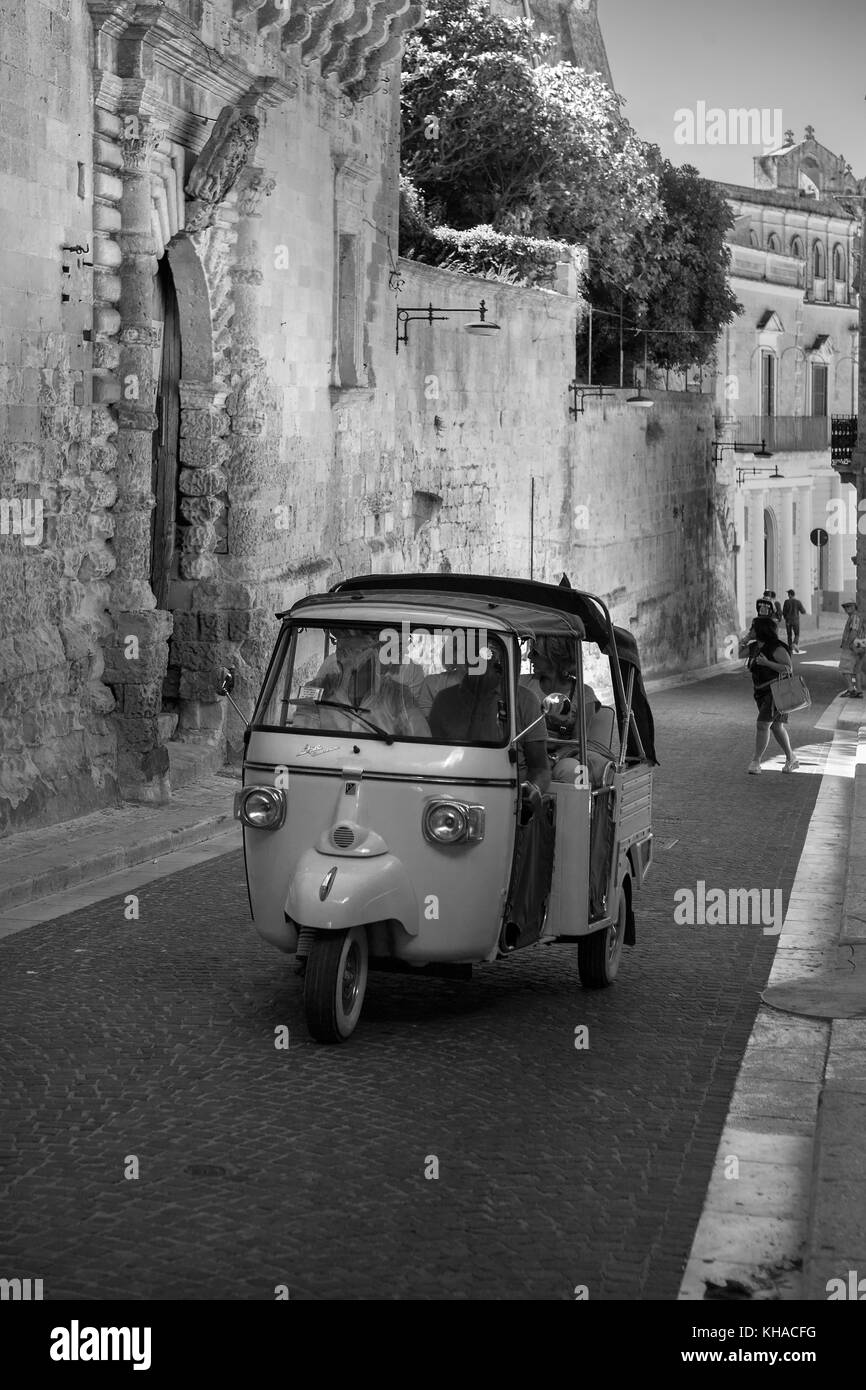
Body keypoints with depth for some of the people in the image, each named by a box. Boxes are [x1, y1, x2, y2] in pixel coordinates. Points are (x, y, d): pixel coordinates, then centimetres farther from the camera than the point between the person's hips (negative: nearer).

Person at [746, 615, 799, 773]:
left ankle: (756, 762, -14)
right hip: (762, 693, 9)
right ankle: (791, 760, 26)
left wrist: (767, 663, -26)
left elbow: (789, 668, -20)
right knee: (776, 727, 13)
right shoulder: (754, 647, 8)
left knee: (762, 724, -16)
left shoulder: (777, 649, -17)